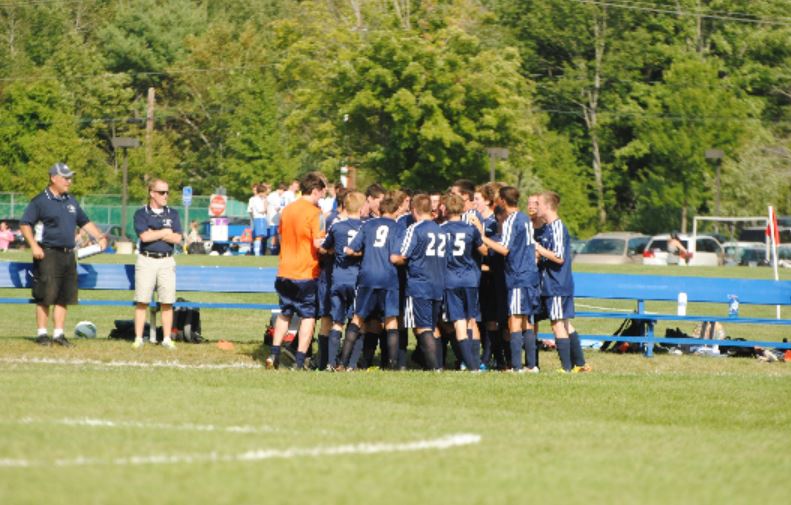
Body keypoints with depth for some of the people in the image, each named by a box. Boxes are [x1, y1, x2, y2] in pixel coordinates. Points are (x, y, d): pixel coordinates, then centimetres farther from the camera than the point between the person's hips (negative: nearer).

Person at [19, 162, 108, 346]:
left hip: (68, 255, 7)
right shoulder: (40, 201, -5)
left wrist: (100, 237, 11)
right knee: (45, 296, -5)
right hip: (48, 254, -7)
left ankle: (58, 333, 12)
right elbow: (24, 225, -8)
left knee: (64, 297, 6)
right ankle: (41, 333, 1)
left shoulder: (71, 201, 16)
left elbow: (85, 222, 25)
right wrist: (33, 245, -19)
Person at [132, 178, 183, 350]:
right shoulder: (141, 213, 4)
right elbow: (144, 236, -12)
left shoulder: (172, 214, 12)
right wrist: (165, 232, -1)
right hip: (146, 260, -2)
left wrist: (154, 233, -6)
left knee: (167, 303, 0)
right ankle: (138, 338, 0)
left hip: (167, 261, 2)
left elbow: (177, 238, 0)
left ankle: (167, 339, 6)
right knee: (142, 302, -3)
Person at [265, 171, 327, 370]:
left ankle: (273, 354, 13)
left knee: (285, 314, 19)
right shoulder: (314, 212, -13)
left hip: (285, 272, 6)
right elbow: (318, 243, -20)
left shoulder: (287, 210, 8)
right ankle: (299, 361, -4)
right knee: (308, 316, 2)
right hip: (307, 274, -6)